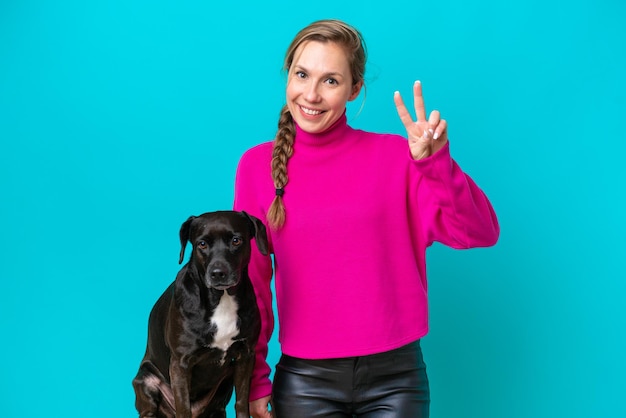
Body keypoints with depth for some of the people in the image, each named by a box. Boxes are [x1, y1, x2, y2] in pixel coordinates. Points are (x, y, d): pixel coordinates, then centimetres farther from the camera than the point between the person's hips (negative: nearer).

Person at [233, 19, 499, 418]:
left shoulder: (394, 156, -3)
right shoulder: (257, 165, 0)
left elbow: (479, 233, -11)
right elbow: (251, 280, 4)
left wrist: (436, 163, -25)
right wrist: (254, 380, 4)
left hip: (395, 374, 0)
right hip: (305, 378, 0)